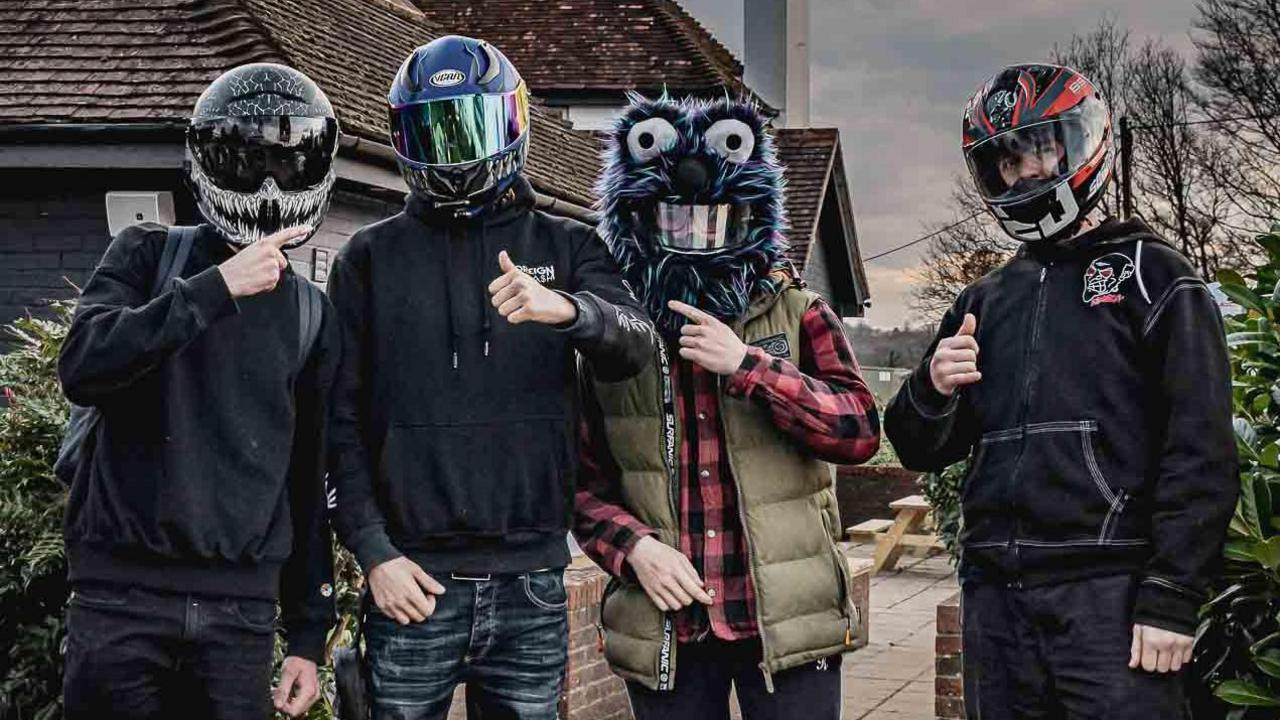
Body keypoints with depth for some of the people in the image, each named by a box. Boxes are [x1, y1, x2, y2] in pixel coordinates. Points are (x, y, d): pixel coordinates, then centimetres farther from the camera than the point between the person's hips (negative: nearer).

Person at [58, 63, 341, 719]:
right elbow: (82, 368, -14)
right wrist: (216, 288, -20)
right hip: (123, 592, -2)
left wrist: (308, 634, 12)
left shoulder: (312, 315, 12)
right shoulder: (149, 256, 4)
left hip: (243, 606, 3)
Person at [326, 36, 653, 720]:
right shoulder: (371, 257, 7)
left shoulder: (565, 246, 10)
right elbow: (341, 421, 4)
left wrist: (566, 309, -29)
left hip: (532, 583, 1)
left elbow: (634, 345, -9)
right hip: (413, 583, -1)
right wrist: (375, 553, -6)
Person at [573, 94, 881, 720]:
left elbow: (859, 433, -8)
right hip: (666, 628, 1)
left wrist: (748, 364, -17)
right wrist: (632, 546, -11)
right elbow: (585, 482, 8)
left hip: (787, 621, -1)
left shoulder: (797, 315, 5)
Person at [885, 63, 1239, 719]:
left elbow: (1200, 453, -5)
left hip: (1109, 594, -5)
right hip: (995, 597, 5)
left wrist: (1172, 598, -14)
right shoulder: (984, 302, 20)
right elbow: (921, 451, 22)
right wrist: (932, 389, -1)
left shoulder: (1152, 277, 3)